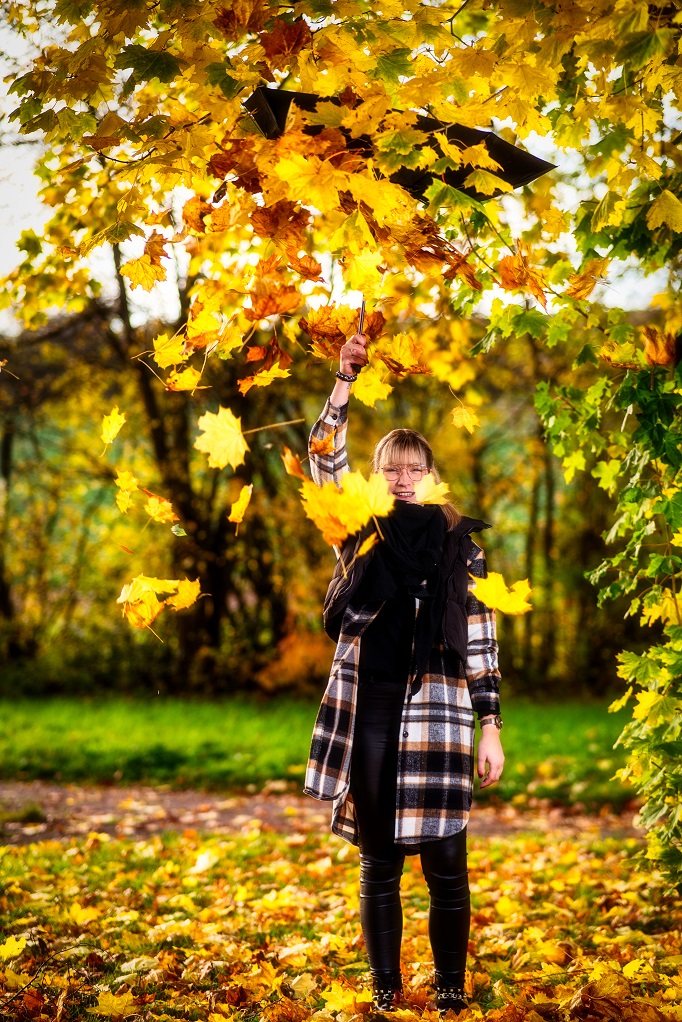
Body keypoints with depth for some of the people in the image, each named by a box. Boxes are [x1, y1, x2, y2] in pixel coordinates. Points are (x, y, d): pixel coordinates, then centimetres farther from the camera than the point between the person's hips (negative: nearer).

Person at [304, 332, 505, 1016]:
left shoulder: (459, 546, 7)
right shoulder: (360, 536, 10)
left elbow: (480, 641, 5)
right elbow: (324, 462, -1)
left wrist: (491, 727, 0)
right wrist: (345, 382, -10)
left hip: (435, 711, -1)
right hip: (368, 710, 1)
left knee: (445, 863, -1)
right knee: (378, 864, 7)